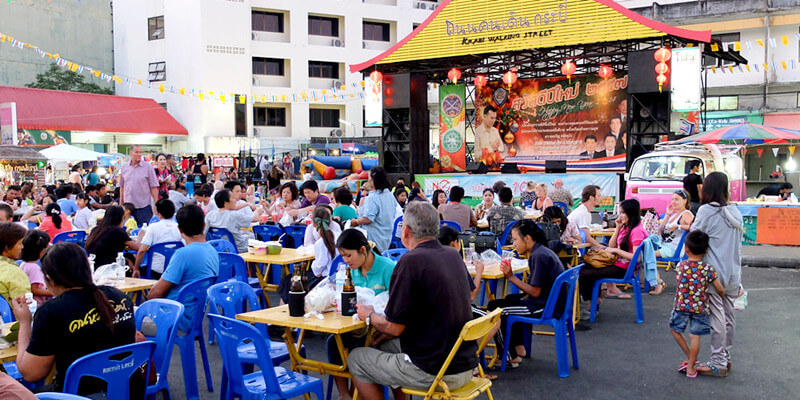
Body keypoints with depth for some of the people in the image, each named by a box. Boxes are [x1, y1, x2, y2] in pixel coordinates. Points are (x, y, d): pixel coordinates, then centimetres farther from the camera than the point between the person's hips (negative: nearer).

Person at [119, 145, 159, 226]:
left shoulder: (148, 167, -2)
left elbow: (154, 187, -3)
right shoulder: (124, 167, 9)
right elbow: (122, 187, 15)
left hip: (143, 207, -4)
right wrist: (120, 204, 14)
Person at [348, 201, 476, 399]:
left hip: (435, 373, -8)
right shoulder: (454, 255, 6)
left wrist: (369, 316, 6)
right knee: (388, 346, 29)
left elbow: (394, 328, -16)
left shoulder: (411, 261, -19)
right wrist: (386, 329, 20)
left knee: (355, 359, 11)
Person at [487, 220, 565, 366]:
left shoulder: (539, 256, -20)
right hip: (550, 301, 11)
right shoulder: (542, 251, 12)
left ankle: (510, 357, 1)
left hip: (546, 307, -11)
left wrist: (511, 277, -16)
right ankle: (519, 349, 30)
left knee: (494, 307, -6)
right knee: (510, 299, 31)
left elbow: (535, 292, -21)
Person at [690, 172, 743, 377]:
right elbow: (738, 245, 14)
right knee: (728, 315, 13)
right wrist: (738, 274, 19)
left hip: (713, 272, -7)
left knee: (717, 316, -3)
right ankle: (725, 358, 24)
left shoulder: (707, 210, -13)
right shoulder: (735, 212, 9)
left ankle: (718, 364, 2)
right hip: (732, 273, 7)